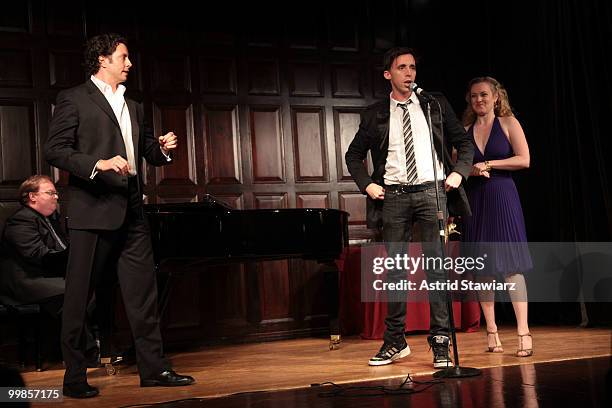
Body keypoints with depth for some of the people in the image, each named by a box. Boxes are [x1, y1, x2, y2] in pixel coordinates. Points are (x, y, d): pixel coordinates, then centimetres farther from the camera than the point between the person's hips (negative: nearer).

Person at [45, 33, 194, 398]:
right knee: (80, 296, 0)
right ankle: (75, 377, 9)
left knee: (144, 291, 5)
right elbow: (54, 150, -8)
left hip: (131, 210, 6)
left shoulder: (134, 107, 21)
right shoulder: (74, 99, 0)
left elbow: (148, 152, 24)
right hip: (93, 208, -6)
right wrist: (98, 164, -21)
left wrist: (163, 149, 2)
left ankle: (154, 368, 12)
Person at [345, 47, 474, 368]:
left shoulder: (436, 104, 9)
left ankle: (440, 343, -1)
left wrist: (458, 173, -2)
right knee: (394, 269, 3)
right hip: (393, 195, 1)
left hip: (431, 191, -1)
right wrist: (367, 184, 4)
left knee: (436, 266, -5)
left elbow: (464, 143, 14)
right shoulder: (375, 114, 8)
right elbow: (353, 155, 17)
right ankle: (395, 342, 12)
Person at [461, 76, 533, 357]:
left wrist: (489, 164, -9)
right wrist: (471, 170, -9)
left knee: (511, 265, -9)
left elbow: (524, 160, -6)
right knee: (482, 267, 3)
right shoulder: (465, 130, 12)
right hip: (474, 201, 3)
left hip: (503, 198, -3)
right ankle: (492, 334, 9)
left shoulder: (508, 123, 4)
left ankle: (524, 333, -9)